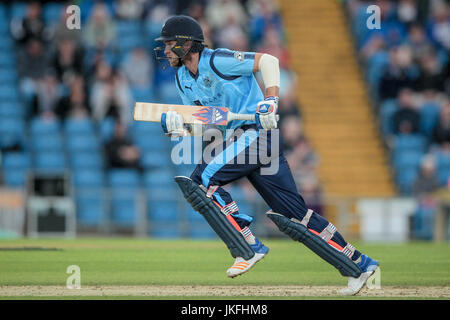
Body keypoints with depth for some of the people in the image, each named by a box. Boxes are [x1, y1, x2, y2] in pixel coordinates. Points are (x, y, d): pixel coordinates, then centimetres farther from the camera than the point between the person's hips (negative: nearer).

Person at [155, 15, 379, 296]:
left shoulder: (216, 61, -12)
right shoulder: (183, 78, 14)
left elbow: (268, 60, -13)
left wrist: (271, 100, -24)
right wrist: (176, 123, -4)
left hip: (258, 133, -9)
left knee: (202, 179, -18)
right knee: (294, 215, 4)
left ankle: (248, 248, -12)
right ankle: (359, 265, 7)